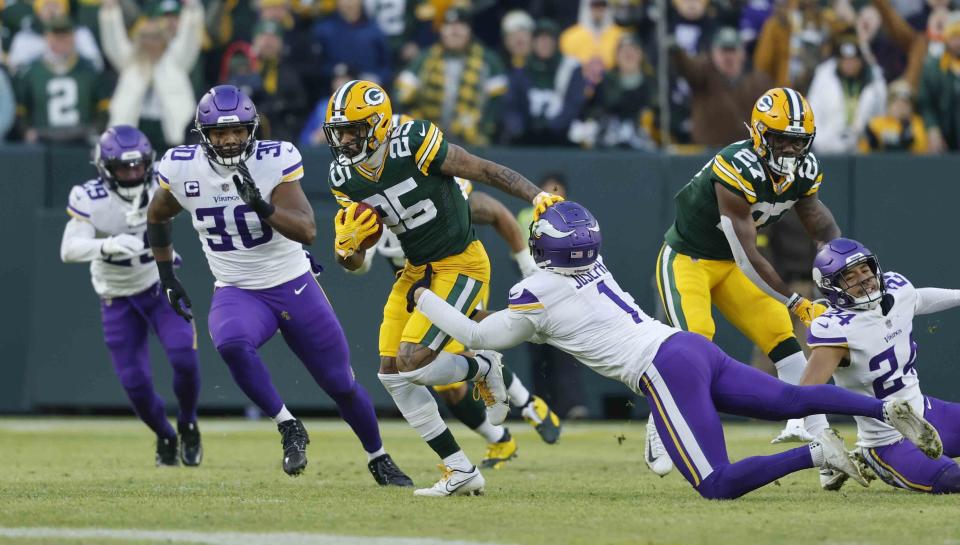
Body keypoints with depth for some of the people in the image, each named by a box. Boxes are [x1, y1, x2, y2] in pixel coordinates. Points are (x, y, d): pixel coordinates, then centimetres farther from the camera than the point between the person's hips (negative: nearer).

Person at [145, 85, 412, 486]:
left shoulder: (274, 162, -17)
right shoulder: (183, 170, -9)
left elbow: (307, 231, -26)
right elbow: (157, 217, 13)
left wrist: (262, 206, -41)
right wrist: (167, 278, 10)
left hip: (294, 287, 0)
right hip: (237, 293, 0)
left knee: (342, 385, 8)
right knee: (232, 344, -36)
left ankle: (379, 460, 34)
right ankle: (289, 428, -19)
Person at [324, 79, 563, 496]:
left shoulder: (413, 144, -23)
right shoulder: (345, 177, -3)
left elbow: (486, 171, -18)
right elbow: (351, 261, 4)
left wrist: (537, 196, -29)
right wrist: (349, 245, -20)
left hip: (460, 265, -8)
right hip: (418, 270, 8)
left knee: (413, 363, -19)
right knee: (391, 373, 3)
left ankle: (484, 369, 13)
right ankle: (461, 473, 10)